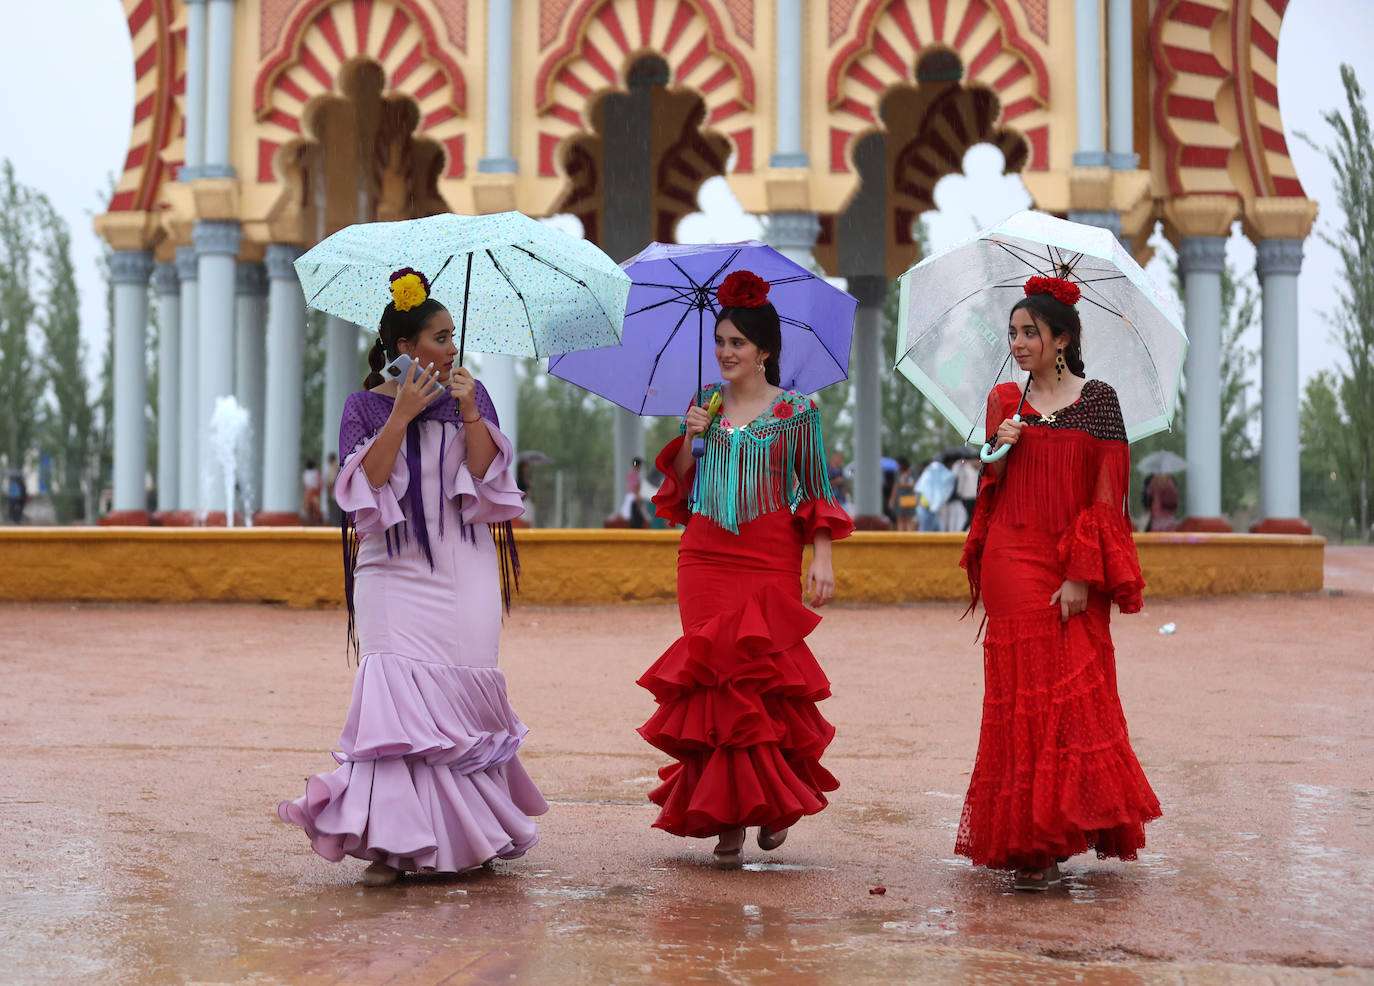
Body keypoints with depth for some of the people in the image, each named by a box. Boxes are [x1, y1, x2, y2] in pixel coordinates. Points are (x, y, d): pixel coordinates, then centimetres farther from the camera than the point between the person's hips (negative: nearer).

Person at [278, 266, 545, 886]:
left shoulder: (470, 396, 10)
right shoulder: (367, 406, 5)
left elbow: (489, 478, -1)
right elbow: (362, 484, -8)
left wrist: (469, 414, -13)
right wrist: (402, 416, -13)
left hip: (464, 574, 2)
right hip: (396, 573, -1)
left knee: (461, 693, -1)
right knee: (398, 693, -13)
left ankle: (470, 834, 12)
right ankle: (392, 841, -11)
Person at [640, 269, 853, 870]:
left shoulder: (796, 412, 4)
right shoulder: (705, 404, 13)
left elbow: (817, 493, 4)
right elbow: (679, 489, 16)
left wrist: (822, 558, -5)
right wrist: (689, 441, -1)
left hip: (770, 564, -3)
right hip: (704, 560, 3)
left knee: (761, 679, -8)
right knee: (714, 684, -3)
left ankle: (773, 800, 13)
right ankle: (727, 819, 4)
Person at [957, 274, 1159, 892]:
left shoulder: (1098, 400, 3)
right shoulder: (1005, 402, 12)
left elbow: (1107, 492, -3)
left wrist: (1083, 575, -10)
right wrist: (997, 452, -7)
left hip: (1074, 569, -1)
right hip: (1012, 559, 1)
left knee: (1074, 694, -3)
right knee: (1022, 693, -5)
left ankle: (1056, 830, 12)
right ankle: (1031, 845, -1)